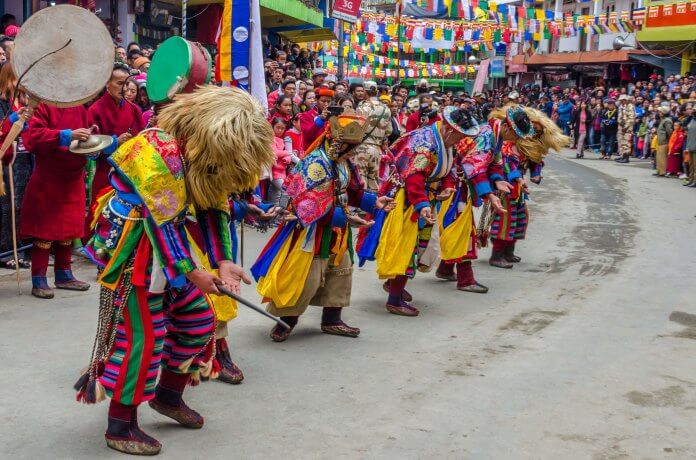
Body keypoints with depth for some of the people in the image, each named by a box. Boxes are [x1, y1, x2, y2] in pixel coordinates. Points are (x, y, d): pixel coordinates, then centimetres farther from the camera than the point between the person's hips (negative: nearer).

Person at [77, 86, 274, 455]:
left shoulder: (204, 153, 1)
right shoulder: (161, 152, -27)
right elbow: (162, 224, -25)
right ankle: (120, 426, 7)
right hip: (132, 250, -9)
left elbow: (215, 209, 4)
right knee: (141, 336, -7)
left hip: (167, 247, 9)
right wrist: (192, 272, -19)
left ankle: (168, 395, 31)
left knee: (198, 320, 12)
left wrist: (222, 262, -8)